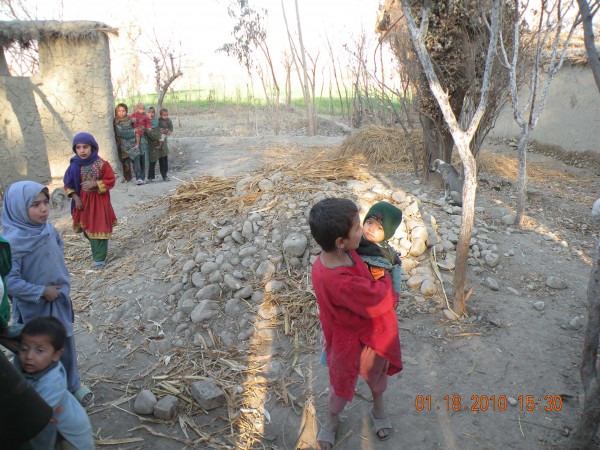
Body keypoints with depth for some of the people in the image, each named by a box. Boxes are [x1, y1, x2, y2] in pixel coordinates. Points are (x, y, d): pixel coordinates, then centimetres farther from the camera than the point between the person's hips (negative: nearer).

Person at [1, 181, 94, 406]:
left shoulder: (49, 229, -6)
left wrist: (63, 284, 8)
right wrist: (41, 291, -19)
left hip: (59, 301, 6)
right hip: (33, 308, -5)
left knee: (66, 344, 19)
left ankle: (72, 385, 40)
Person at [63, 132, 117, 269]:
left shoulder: (101, 164, -13)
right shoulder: (75, 165, -3)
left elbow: (110, 181, -9)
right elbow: (68, 184, 4)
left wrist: (95, 183, -22)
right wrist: (75, 198, -7)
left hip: (98, 201, -4)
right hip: (83, 201, 4)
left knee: (98, 228, -1)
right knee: (86, 229, 16)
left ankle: (100, 259, 8)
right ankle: (99, 251, 39)